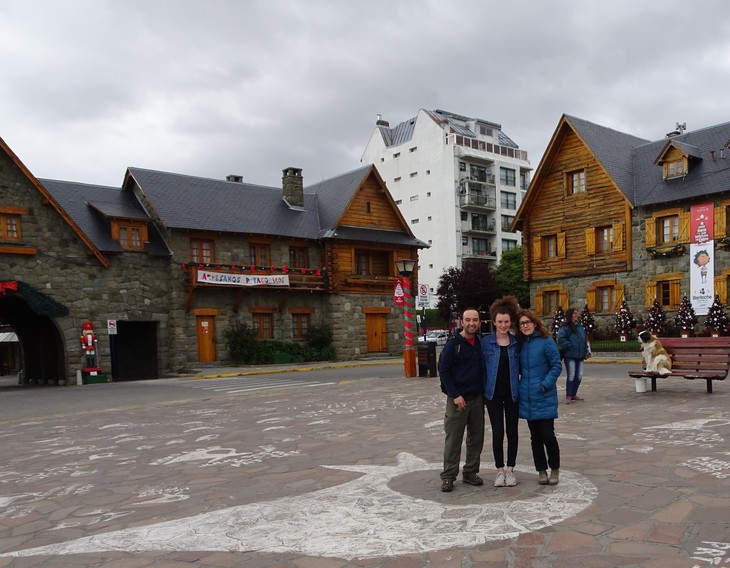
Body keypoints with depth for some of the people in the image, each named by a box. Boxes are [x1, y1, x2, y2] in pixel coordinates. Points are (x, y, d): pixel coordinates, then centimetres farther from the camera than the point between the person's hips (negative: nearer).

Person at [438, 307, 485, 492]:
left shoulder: (480, 344, 6)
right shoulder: (453, 344, -9)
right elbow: (443, 371, -9)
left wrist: (484, 393, 8)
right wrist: (455, 395, -14)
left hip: (477, 399, 5)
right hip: (457, 399, -5)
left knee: (476, 437, 10)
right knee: (453, 439, -1)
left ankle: (470, 473, 23)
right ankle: (448, 476, 8)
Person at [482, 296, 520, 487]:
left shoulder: (516, 343, 1)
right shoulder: (486, 342, -4)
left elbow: (521, 367, 6)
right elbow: (481, 368, -1)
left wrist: (522, 387, -3)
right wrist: (483, 390, -4)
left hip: (512, 393, 2)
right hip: (493, 394, -1)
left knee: (512, 431, 9)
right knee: (497, 432, 1)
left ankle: (510, 469, 21)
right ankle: (500, 470, 15)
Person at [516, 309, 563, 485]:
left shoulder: (546, 341, -8)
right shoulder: (520, 344, 7)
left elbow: (556, 366, -8)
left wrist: (545, 385, -15)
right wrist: (519, 387, 4)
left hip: (545, 398, -5)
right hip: (527, 398, 5)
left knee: (548, 435, -4)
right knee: (535, 437, 11)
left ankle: (555, 469, 17)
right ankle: (541, 470, 23)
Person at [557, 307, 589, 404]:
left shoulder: (580, 327, 16)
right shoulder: (565, 327, -9)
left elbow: (584, 340, 22)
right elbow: (561, 339, -18)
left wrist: (586, 351, 14)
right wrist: (570, 346, -17)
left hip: (580, 356, 7)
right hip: (570, 356, -7)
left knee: (579, 376, 8)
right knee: (571, 376, -7)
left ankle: (573, 394, 22)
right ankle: (568, 396, 2)